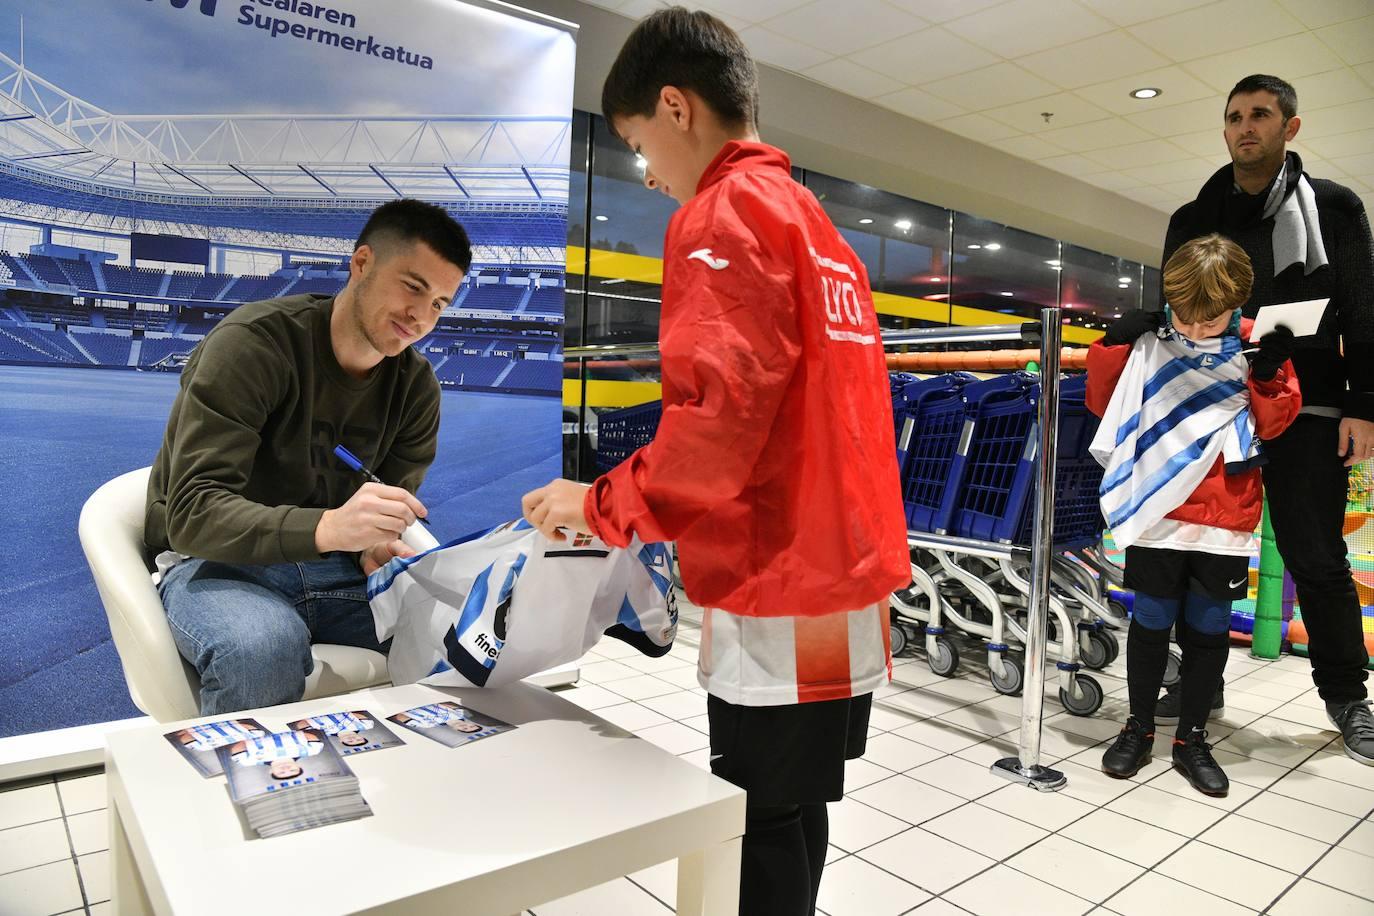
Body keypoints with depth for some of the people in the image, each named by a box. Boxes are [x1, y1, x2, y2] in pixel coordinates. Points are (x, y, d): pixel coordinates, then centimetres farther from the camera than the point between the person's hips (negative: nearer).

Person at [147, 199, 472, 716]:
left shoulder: (416, 385, 0)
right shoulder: (254, 342, -17)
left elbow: (389, 518, 5)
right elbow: (192, 513, -25)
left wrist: (378, 547, -21)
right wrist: (326, 527, -43)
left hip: (333, 566, 4)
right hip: (220, 563, -4)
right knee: (264, 646, -39)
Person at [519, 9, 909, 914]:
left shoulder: (722, 212, -10)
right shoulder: (816, 221, 17)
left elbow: (720, 416, -22)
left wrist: (602, 507, -8)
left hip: (779, 598, -9)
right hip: (841, 579, 9)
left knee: (765, 833, 5)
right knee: (794, 815, 20)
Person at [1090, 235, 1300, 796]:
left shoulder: (1255, 345, 1)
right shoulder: (1149, 343, -2)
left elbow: (1273, 423, 3)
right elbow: (1104, 404, 5)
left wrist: (1269, 375, -13)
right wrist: (1113, 347, -8)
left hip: (1226, 520, 1)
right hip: (1156, 514, -1)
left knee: (1209, 629, 11)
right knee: (1151, 623, 8)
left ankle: (1191, 739, 26)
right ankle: (1138, 729, 25)